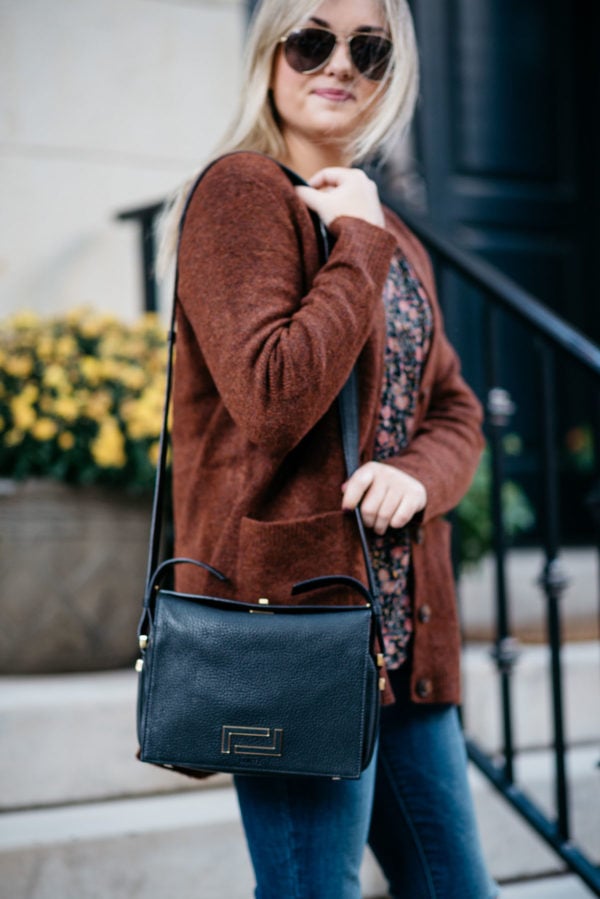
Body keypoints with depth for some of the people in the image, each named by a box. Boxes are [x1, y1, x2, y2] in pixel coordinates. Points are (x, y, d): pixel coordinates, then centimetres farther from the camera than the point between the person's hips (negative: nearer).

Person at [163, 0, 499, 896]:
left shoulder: (392, 238, 19)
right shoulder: (242, 189, -7)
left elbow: (454, 409, 17)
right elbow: (272, 401, -20)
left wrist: (419, 475, -6)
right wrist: (361, 248, -11)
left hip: (402, 620, 9)